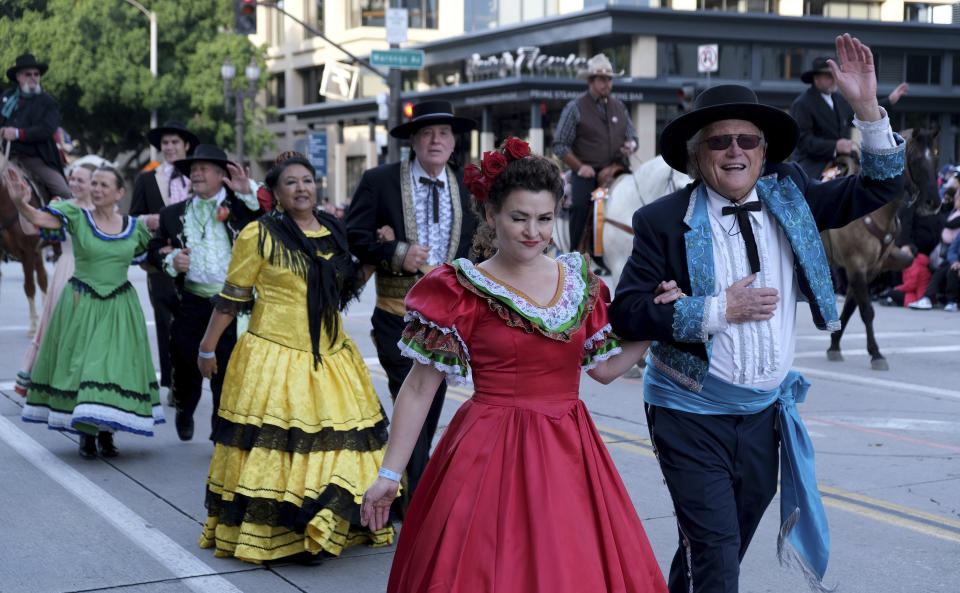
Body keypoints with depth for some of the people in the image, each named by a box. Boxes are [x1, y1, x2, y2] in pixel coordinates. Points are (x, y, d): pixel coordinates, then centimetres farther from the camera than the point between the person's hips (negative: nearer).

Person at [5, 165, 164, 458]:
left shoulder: (134, 227, 3)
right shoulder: (77, 217, -6)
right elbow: (38, 218, -23)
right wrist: (20, 202, -41)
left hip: (119, 309, 2)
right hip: (82, 304, -2)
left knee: (116, 365, 2)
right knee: (80, 364, 1)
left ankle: (106, 432, 16)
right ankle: (86, 433, 13)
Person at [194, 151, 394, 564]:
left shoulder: (333, 231, 11)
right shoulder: (259, 234, -5)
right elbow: (232, 297, -2)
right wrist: (208, 347, 0)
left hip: (331, 356, 5)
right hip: (275, 356, -5)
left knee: (337, 442, 5)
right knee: (272, 444, -5)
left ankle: (325, 529, 17)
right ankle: (266, 534, 6)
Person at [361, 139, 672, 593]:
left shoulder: (579, 281, 7)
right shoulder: (463, 291, -6)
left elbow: (605, 367, 13)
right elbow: (418, 389, -5)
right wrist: (389, 475, -7)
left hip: (569, 453, 4)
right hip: (491, 454, -4)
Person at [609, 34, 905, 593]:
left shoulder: (790, 196, 1)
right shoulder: (665, 221, -12)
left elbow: (880, 185, 3)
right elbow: (626, 312, -16)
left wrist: (867, 105, -10)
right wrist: (720, 310, -21)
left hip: (764, 412, 5)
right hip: (692, 415, -5)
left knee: (726, 546, 19)